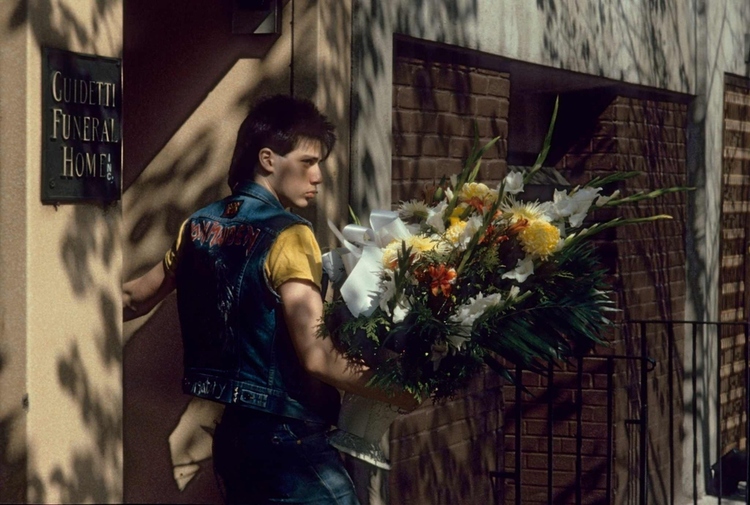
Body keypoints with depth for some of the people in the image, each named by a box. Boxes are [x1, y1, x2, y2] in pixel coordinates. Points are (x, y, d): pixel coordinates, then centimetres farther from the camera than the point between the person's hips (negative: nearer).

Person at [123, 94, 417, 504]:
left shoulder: (200, 226, 8)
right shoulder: (287, 234, -15)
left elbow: (133, 299, 23)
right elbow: (317, 356, -22)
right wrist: (397, 394, -15)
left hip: (232, 432, 9)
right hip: (287, 437, -8)